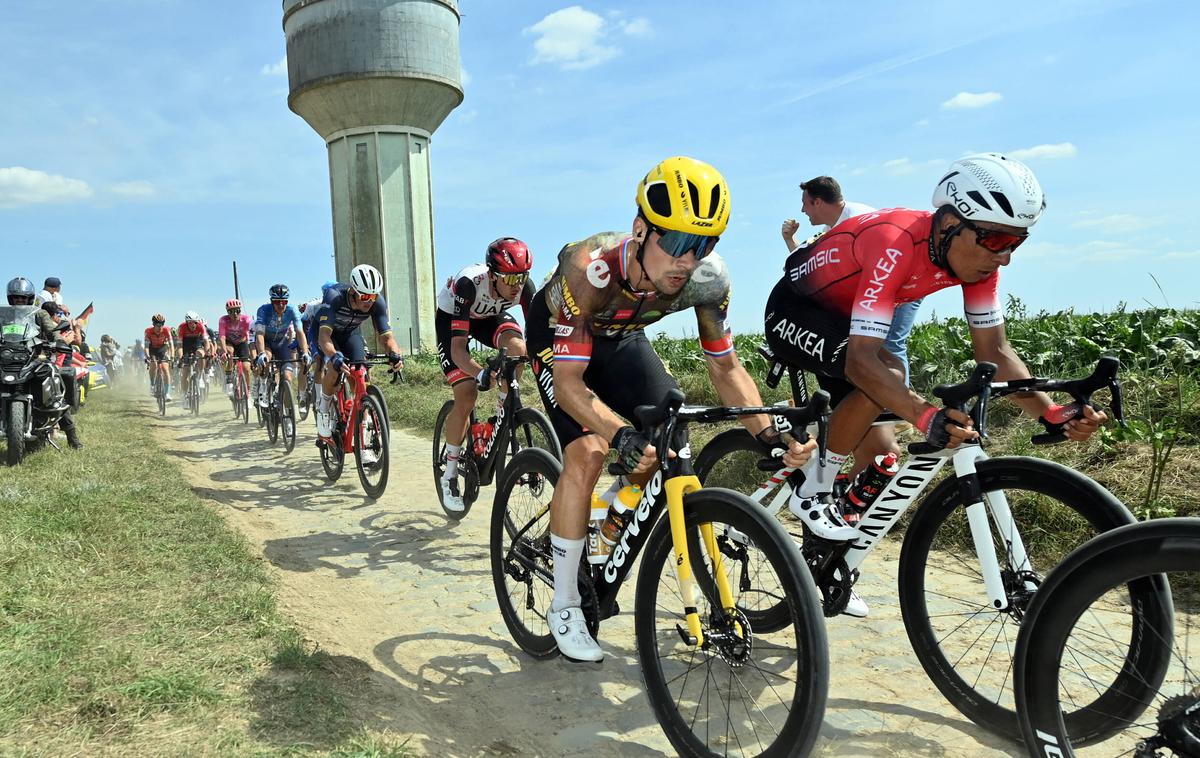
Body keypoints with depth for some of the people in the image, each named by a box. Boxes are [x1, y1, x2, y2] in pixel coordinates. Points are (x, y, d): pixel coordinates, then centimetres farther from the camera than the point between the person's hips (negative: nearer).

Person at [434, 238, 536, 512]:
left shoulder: (524, 286, -29)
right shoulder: (469, 284, -40)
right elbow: (458, 347, -44)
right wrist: (481, 373, -62)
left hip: (490, 316, 4)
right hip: (451, 318, -3)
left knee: (517, 347, -31)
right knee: (466, 396, -17)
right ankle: (450, 475, -1)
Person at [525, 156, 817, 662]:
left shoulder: (707, 279, -28)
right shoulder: (589, 268, -41)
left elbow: (725, 366, -17)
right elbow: (568, 380, -40)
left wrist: (769, 435, -32)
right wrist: (621, 434, -57)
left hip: (620, 337, 4)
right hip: (560, 337, -4)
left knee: (669, 452, -9)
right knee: (587, 452, -22)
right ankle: (564, 607, -7)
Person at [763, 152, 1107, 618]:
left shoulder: (975, 253, -14)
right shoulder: (896, 245, -37)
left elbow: (994, 351, -11)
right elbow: (863, 360, -43)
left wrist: (1052, 413, -25)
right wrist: (928, 417, -56)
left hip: (844, 315, 8)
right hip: (793, 312, -7)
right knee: (887, 374, -34)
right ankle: (812, 491, -12)